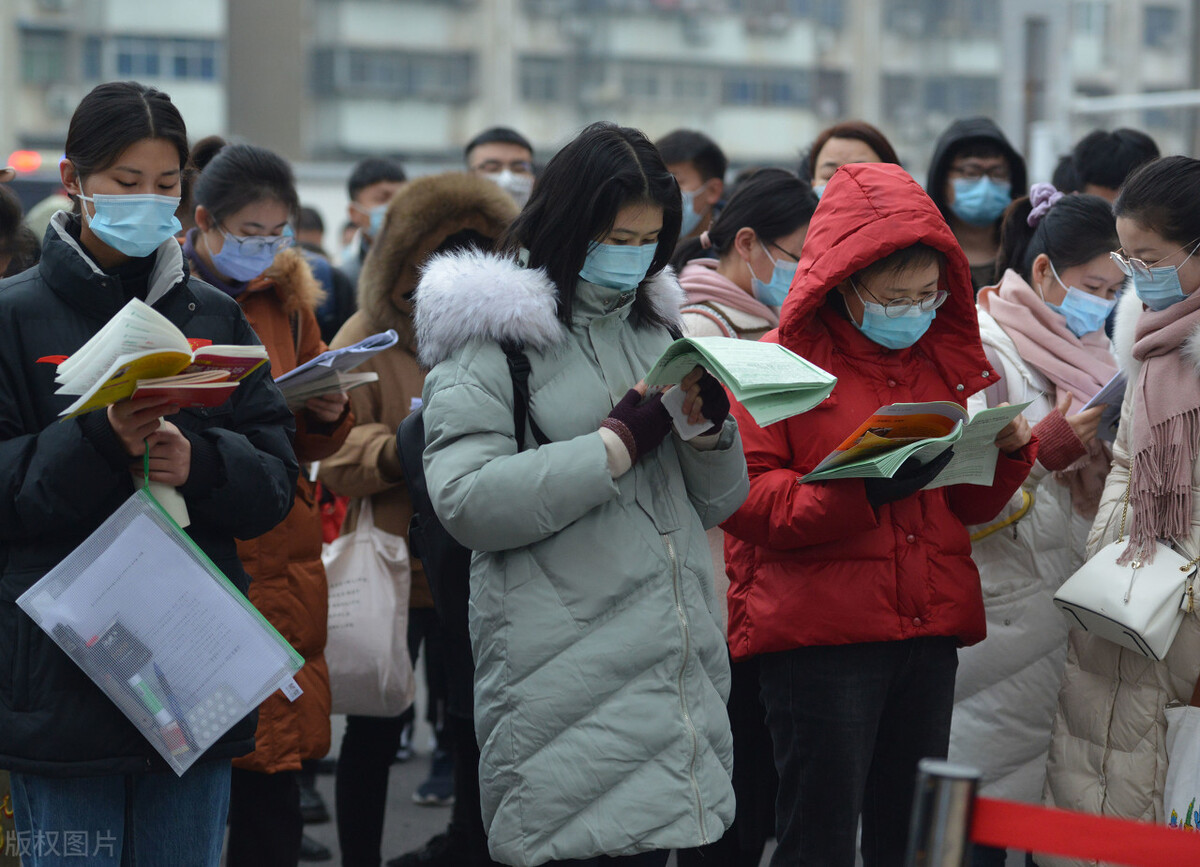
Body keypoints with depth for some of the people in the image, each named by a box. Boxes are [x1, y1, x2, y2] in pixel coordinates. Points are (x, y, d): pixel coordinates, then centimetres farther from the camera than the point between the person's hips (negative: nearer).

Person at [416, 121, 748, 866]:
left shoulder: (657, 326, 16)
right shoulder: (492, 337, -4)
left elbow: (719, 504, 18)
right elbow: (468, 501, -18)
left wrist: (710, 426, -4)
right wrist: (621, 440, -17)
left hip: (675, 663, 6)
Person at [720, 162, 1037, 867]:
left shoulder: (948, 359, 14)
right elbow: (742, 499, -13)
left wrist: (1009, 452, -2)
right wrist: (865, 491, -23)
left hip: (930, 634, 6)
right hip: (818, 634, -5)